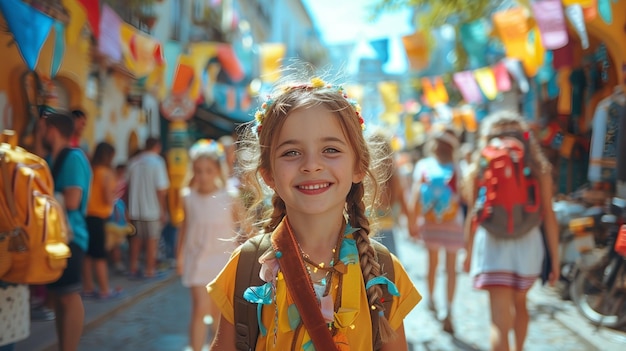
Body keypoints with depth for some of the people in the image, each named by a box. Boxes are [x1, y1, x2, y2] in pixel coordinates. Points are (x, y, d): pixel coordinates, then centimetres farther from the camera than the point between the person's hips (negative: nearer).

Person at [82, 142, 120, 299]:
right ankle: (105, 290, 6)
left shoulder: (89, 170, 8)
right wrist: (115, 193, 6)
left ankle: (88, 288, 18)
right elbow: (109, 199, -13)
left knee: (88, 254, 12)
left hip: (85, 215, 6)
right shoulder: (106, 173, -10)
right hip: (97, 217, -6)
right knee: (100, 255, 0)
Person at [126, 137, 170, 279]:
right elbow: (161, 189, -14)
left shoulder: (133, 162, 5)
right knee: (152, 239, 5)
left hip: (135, 208, 5)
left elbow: (128, 184, 8)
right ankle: (150, 271, 9)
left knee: (136, 238, 15)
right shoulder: (157, 162, -10)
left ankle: (133, 268, 20)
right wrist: (163, 210, -8)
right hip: (152, 209, -5)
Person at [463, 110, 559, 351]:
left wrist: (469, 253, 10)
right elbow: (548, 216, 1)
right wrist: (555, 258, 6)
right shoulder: (538, 168, 2)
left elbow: (473, 215, 0)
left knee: (500, 320, -2)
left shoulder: (480, 168, -1)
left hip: (492, 243, -2)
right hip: (528, 243, 3)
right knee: (519, 304, 27)